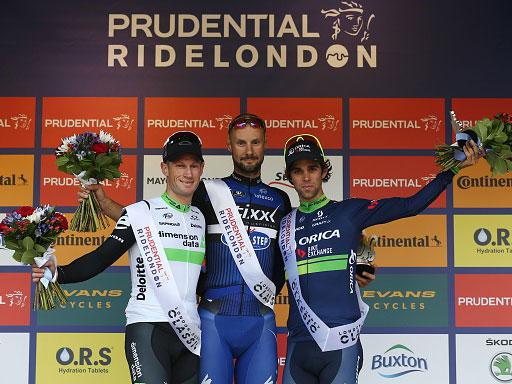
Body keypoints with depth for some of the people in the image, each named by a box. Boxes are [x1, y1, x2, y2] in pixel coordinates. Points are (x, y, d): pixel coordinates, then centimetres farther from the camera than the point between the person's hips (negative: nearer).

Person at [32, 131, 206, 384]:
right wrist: (60, 274, -23)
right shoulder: (141, 212, -3)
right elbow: (102, 257, -10)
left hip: (190, 333, 6)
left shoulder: (200, 218, 13)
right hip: (148, 327, -5)